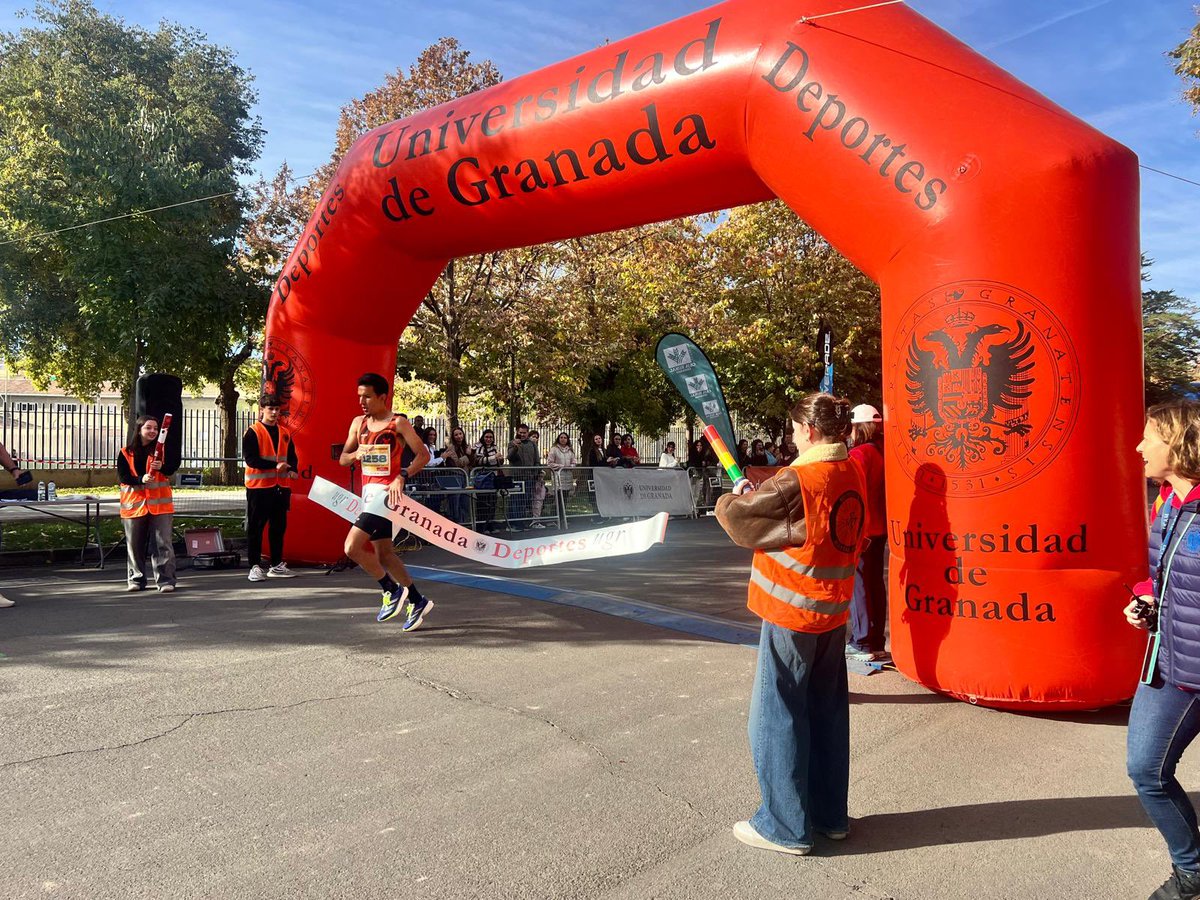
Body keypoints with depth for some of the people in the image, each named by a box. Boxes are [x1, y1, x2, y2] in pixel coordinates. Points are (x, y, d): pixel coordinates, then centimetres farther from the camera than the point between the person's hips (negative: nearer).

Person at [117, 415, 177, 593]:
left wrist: (161, 467, -31)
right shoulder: (126, 453, 4)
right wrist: (141, 479, -19)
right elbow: (122, 477, -2)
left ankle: (166, 580, -5)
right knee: (135, 544, 8)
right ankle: (136, 579, 21)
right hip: (134, 503, 1)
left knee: (163, 543, -6)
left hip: (159, 503, -1)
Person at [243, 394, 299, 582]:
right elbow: (250, 458, -14)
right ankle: (255, 566, 3)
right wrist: (275, 466, -23)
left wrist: (292, 470, -7)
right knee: (256, 528, -1)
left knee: (279, 527, 11)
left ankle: (277, 565, 21)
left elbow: (292, 456, 15)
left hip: (281, 487, 6)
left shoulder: (285, 433, 14)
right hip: (259, 486, -6)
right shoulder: (252, 432, -4)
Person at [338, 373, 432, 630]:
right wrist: (356, 454, -8)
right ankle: (417, 601, 25)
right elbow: (342, 458, 15)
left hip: (386, 492, -8)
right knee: (383, 553, 12)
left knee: (352, 547, -16)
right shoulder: (358, 423, 11)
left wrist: (402, 477, -22)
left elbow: (423, 455, -10)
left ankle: (392, 589, 3)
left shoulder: (398, 423, -8)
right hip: (368, 492, 8)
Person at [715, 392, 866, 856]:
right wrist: (756, 491, 5)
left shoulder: (797, 479, -21)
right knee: (827, 714, 17)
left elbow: (736, 513, -14)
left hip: (792, 613, -8)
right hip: (833, 610, 9)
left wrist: (729, 501, 7)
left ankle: (785, 826, 14)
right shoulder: (851, 471, 5)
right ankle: (829, 814, 30)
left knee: (777, 717, 4)